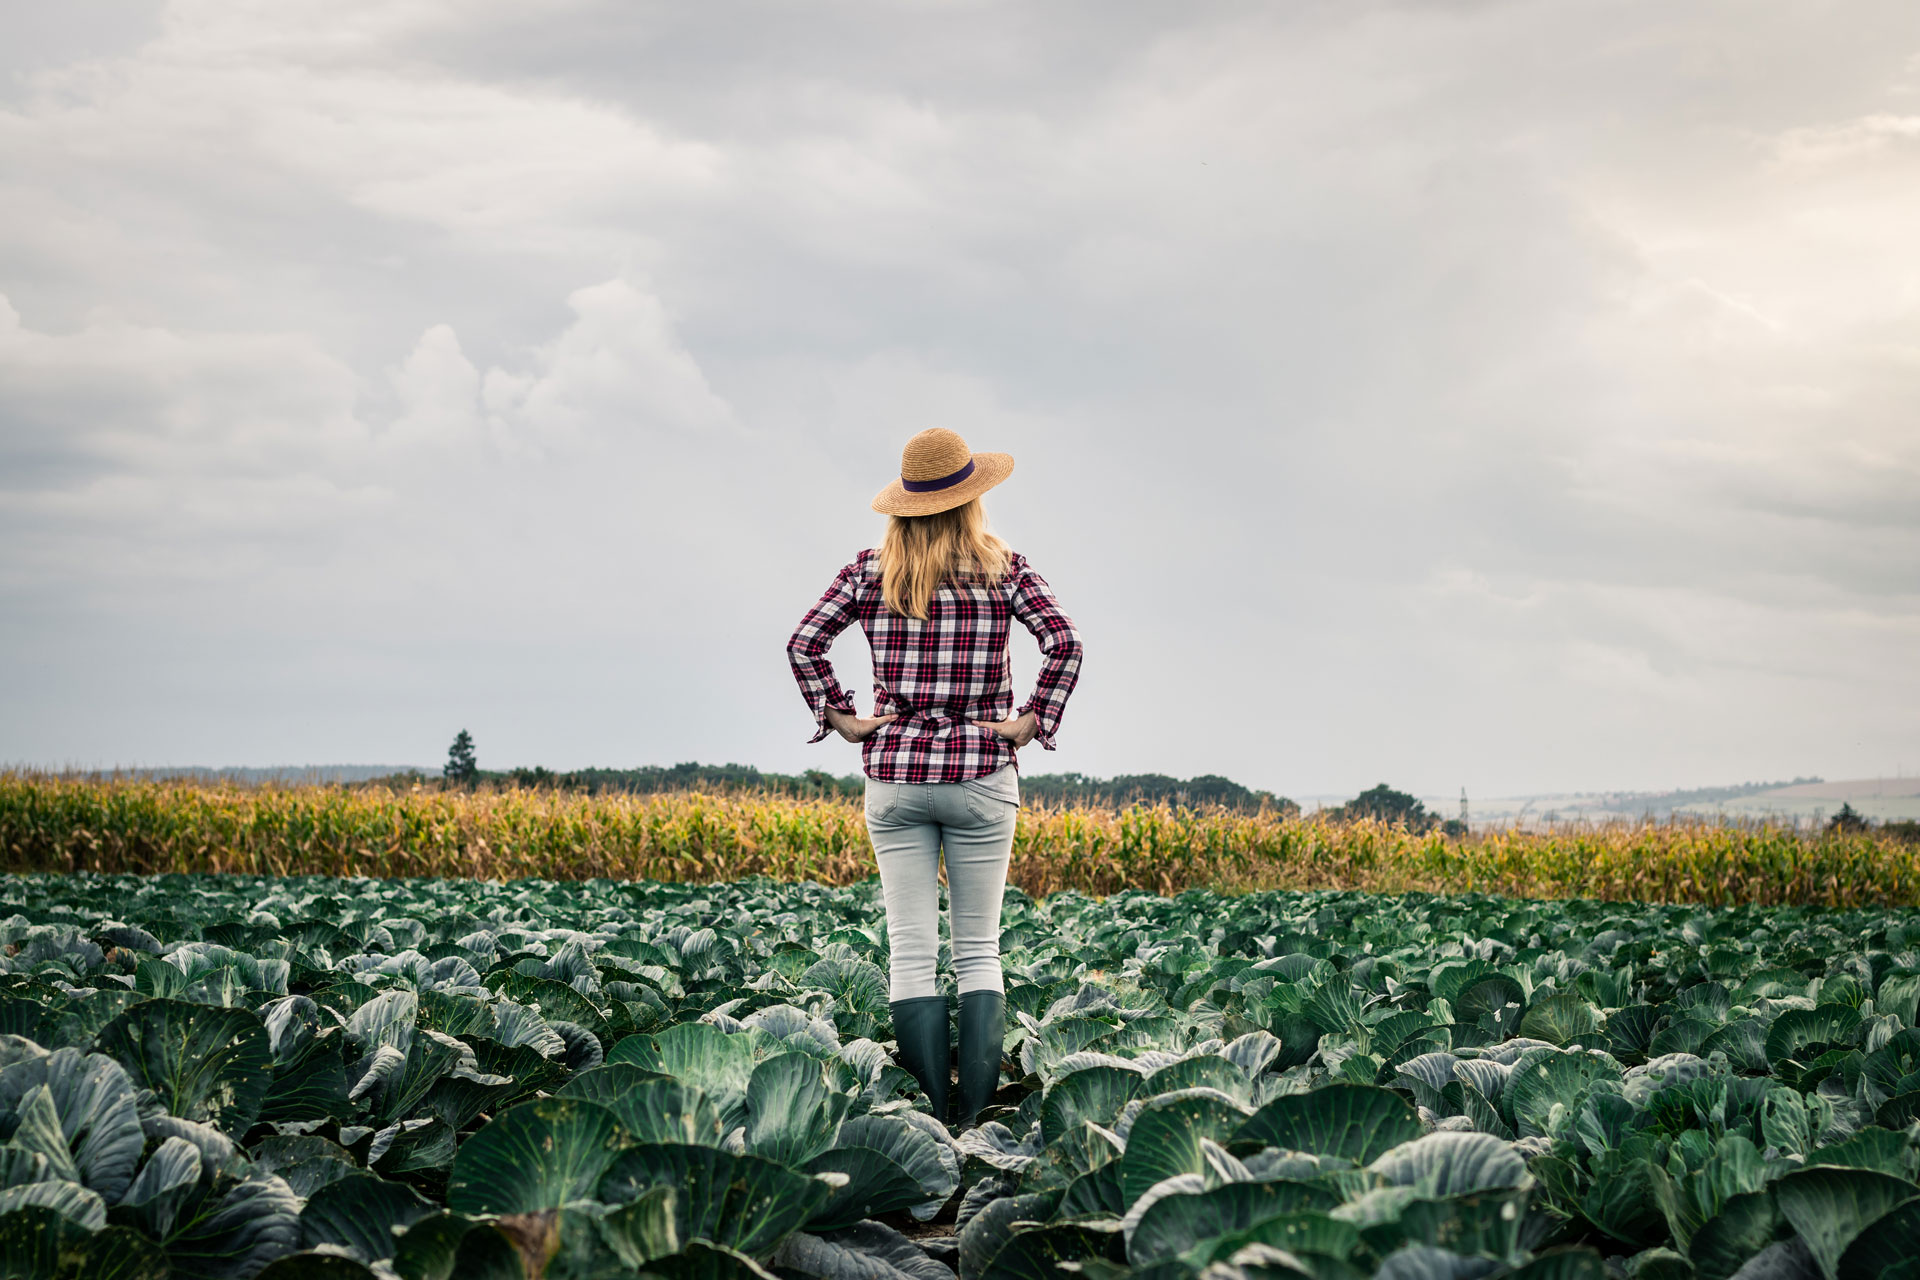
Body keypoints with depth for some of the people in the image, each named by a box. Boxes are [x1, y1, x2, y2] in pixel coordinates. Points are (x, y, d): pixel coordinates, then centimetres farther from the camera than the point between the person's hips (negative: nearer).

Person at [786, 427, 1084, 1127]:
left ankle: (927, 1121, 2)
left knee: (911, 951, 3)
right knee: (979, 950, 6)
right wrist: (1035, 720, -6)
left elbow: (804, 641, -6)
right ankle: (977, 1120, 0)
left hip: (894, 771, 1)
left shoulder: (871, 570, 2)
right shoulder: (1005, 569, -1)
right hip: (982, 773, -1)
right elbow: (1064, 643, -13)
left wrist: (839, 715, 0)